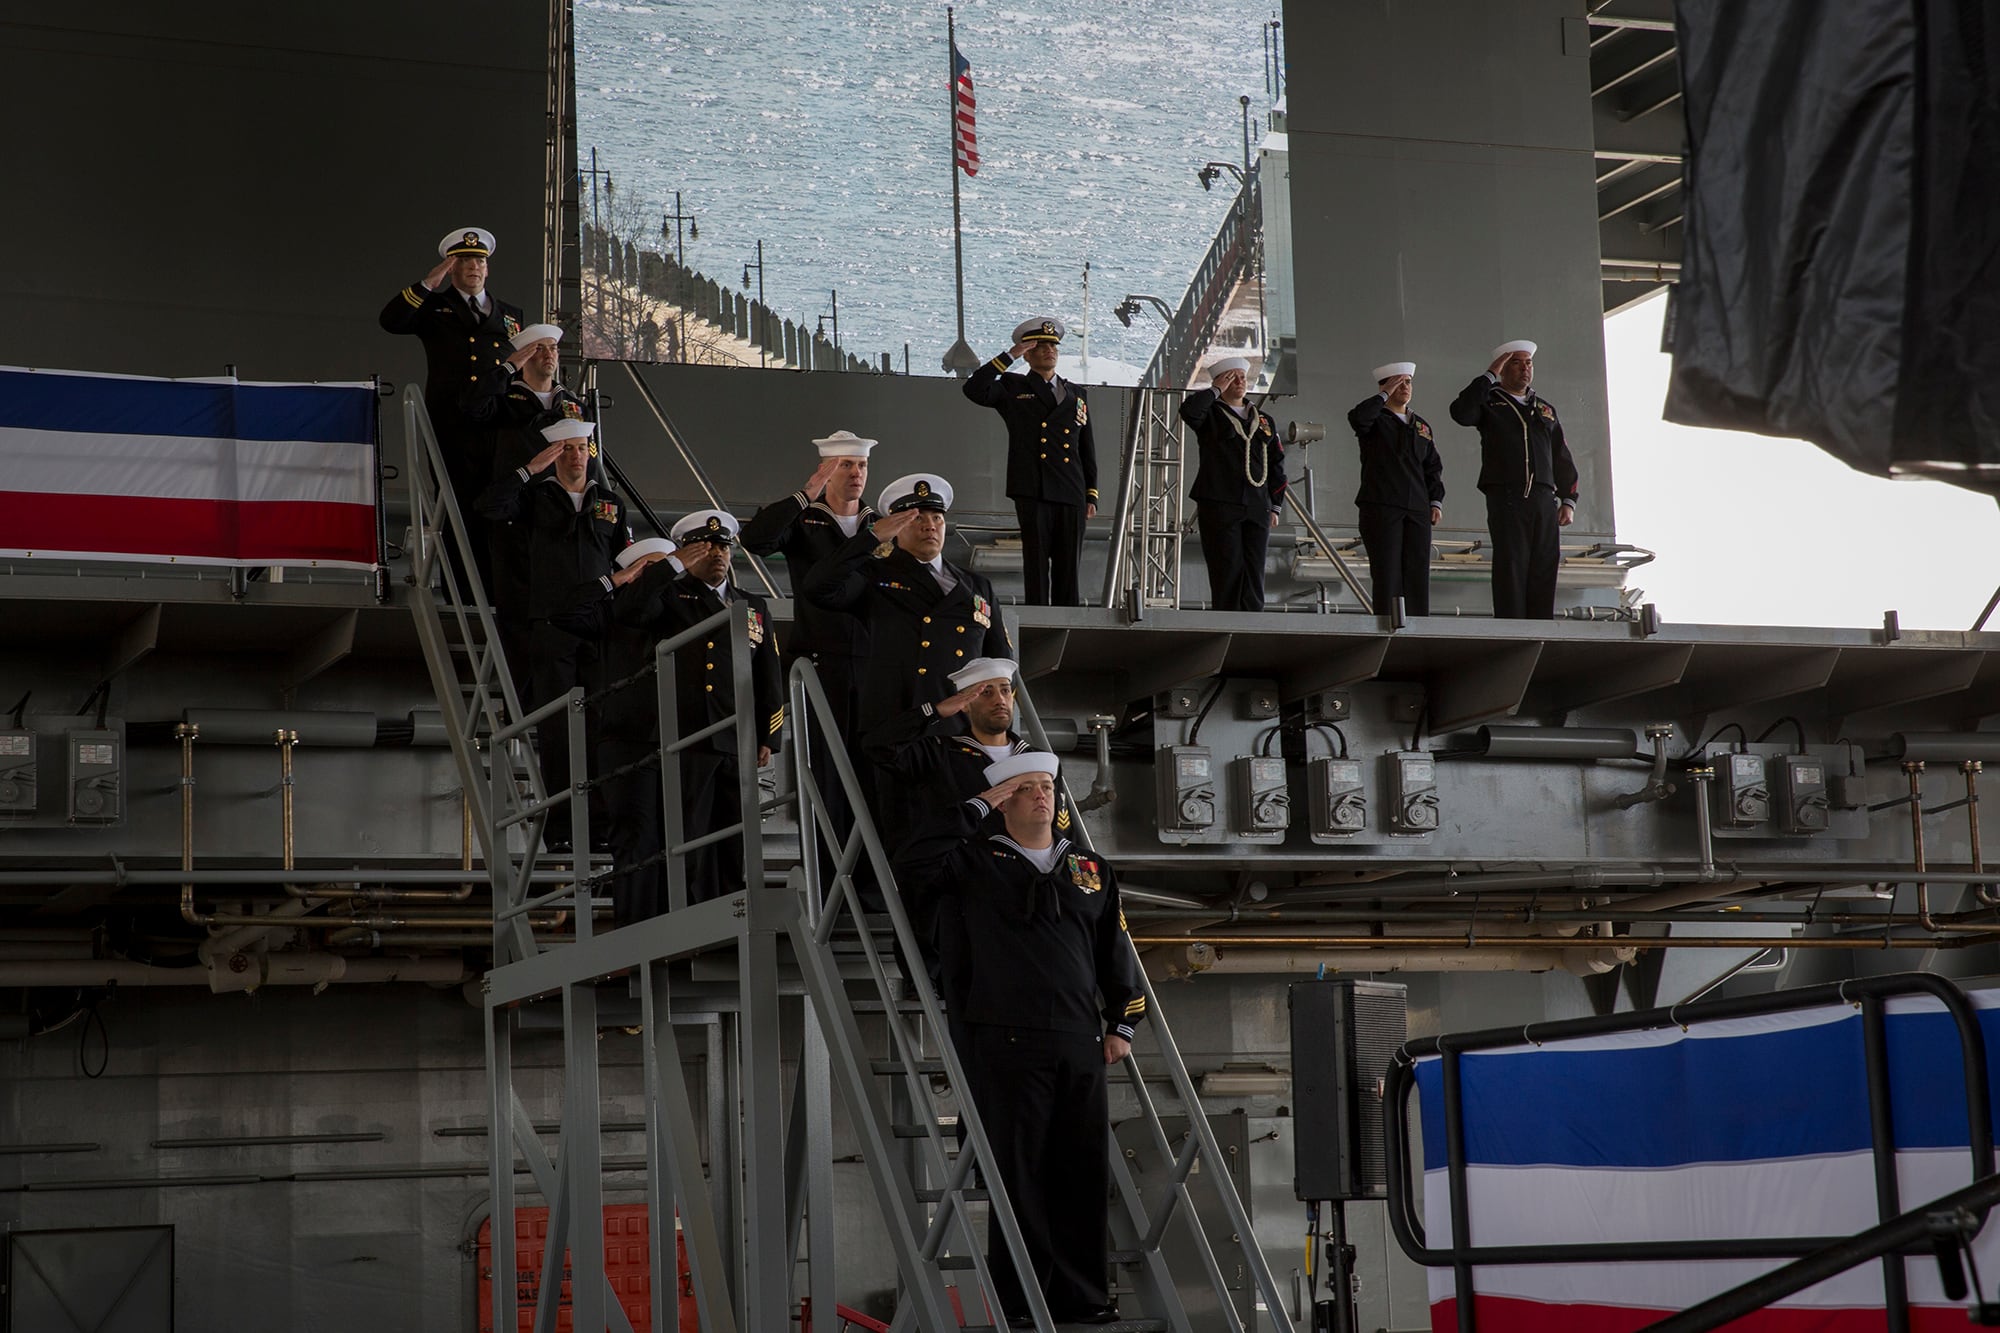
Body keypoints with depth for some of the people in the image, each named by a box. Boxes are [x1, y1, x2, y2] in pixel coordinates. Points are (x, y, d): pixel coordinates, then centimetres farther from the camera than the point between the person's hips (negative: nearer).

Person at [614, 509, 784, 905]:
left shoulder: (754, 607, 20)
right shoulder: (669, 597, 10)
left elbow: (770, 678, 18)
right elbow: (626, 612, -13)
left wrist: (768, 738, 9)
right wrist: (672, 565, -11)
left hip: (739, 743, 4)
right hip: (686, 741, -3)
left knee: (740, 846, 3)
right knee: (688, 843, -5)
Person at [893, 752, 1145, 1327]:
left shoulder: (1091, 869, 19)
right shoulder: (977, 860, 7)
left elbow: (1116, 953, 20)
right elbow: (912, 868, -10)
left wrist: (1122, 1023, 11)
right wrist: (976, 807, -6)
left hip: (1080, 1044, 4)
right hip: (1007, 1043, -4)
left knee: (1083, 1174, 4)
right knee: (1019, 1174, -4)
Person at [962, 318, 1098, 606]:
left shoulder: (1077, 395, 20)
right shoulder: (1012, 389, 10)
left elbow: (1087, 449, 19)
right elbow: (974, 390, -9)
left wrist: (1091, 495, 11)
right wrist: (1009, 356, -8)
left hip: (1071, 494, 3)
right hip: (1032, 493, -3)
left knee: (1069, 568, 1)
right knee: (1036, 564, -5)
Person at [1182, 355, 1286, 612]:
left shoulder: (1264, 422, 20)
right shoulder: (1210, 415, 6)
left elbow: (1276, 465, 20)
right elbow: (1188, 410, -18)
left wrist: (1275, 507, 12)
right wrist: (1215, 390, -5)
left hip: (1257, 511, 4)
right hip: (1219, 508, -4)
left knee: (1254, 576, 0)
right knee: (1227, 572, -8)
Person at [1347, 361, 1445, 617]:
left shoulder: (1422, 426, 21)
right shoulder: (1375, 419, 4)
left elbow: (1433, 467, 20)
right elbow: (1357, 417, -21)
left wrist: (1436, 502, 8)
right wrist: (1384, 394, -9)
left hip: (1417, 510, 5)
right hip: (1381, 509, -5)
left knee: (1418, 573, -1)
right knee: (1387, 573, -9)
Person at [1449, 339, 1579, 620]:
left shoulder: (1546, 410, 24)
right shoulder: (1489, 403, 11)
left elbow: (1563, 459, 23)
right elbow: (1461, 413, -13)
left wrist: (1568, 501, 12)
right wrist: (1489, 376, -6)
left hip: (1544, 500, 4)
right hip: (1506, 499, -4)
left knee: (1544, 572, -3)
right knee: (1511, 569, -11)